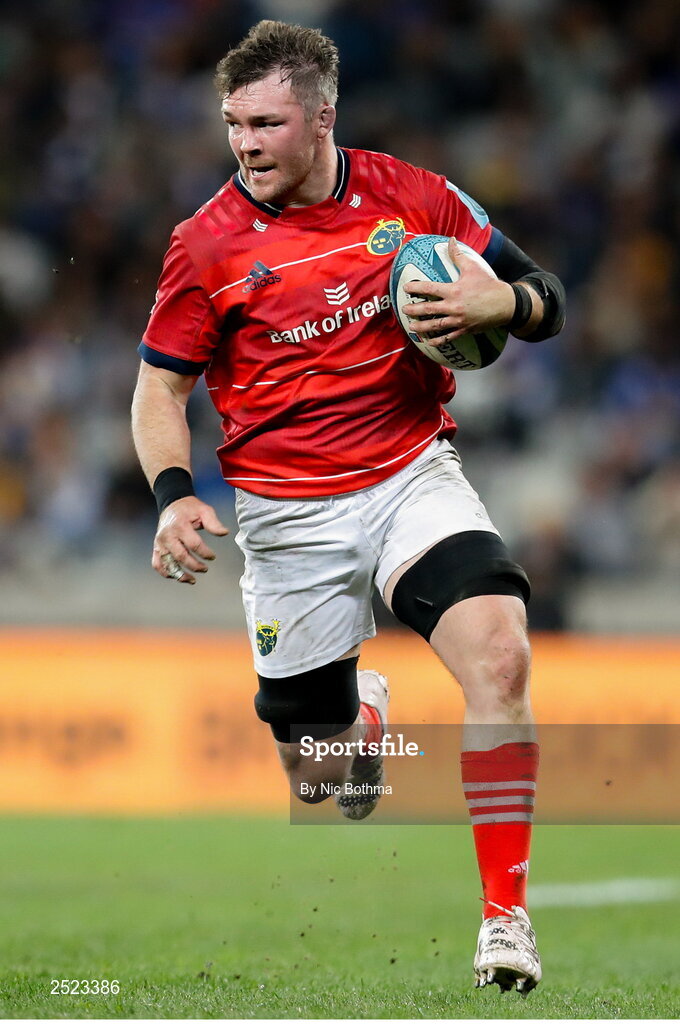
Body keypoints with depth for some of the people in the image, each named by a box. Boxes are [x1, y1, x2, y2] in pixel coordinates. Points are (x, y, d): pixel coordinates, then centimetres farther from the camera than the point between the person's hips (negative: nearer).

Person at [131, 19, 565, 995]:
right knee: (322, 781, 4)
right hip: (289, 512, 0)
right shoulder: (209, 244, -6)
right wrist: (174, 497, -14)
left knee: (499, 654, -27)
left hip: (414, 473, 0)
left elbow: (543, 299, 6)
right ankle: (357, 707, 44)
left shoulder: (411, 197, -2)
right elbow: (160, 386, 3)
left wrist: (500, 303, -18)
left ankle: (506, 915, -16)